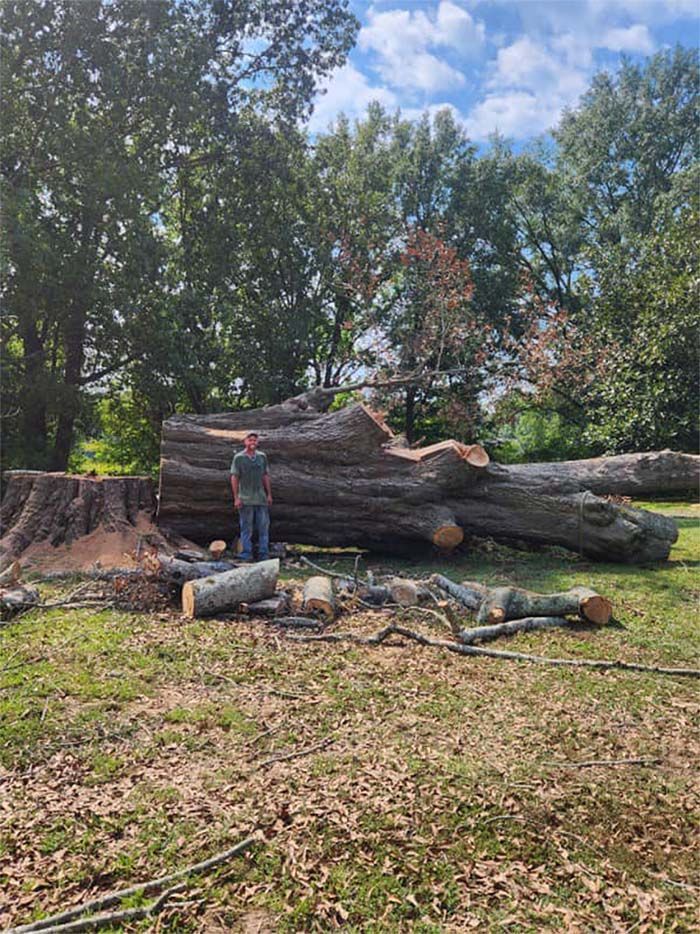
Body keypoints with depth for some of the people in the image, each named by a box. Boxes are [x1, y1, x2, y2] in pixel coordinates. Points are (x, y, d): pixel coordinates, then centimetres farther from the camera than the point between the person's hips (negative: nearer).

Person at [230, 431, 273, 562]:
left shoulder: (262, 456, 6)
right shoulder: (238, 458, -5)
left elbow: (265, 476, 12)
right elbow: (234, 478, -5)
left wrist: (269, 495, 8)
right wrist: (236, 498, -10)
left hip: (261, 498, 4)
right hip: (245, 499, -4)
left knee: (264, 526, 4)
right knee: (246, 528, 2)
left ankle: (263, 555, 12)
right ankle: (246, 555, 10)